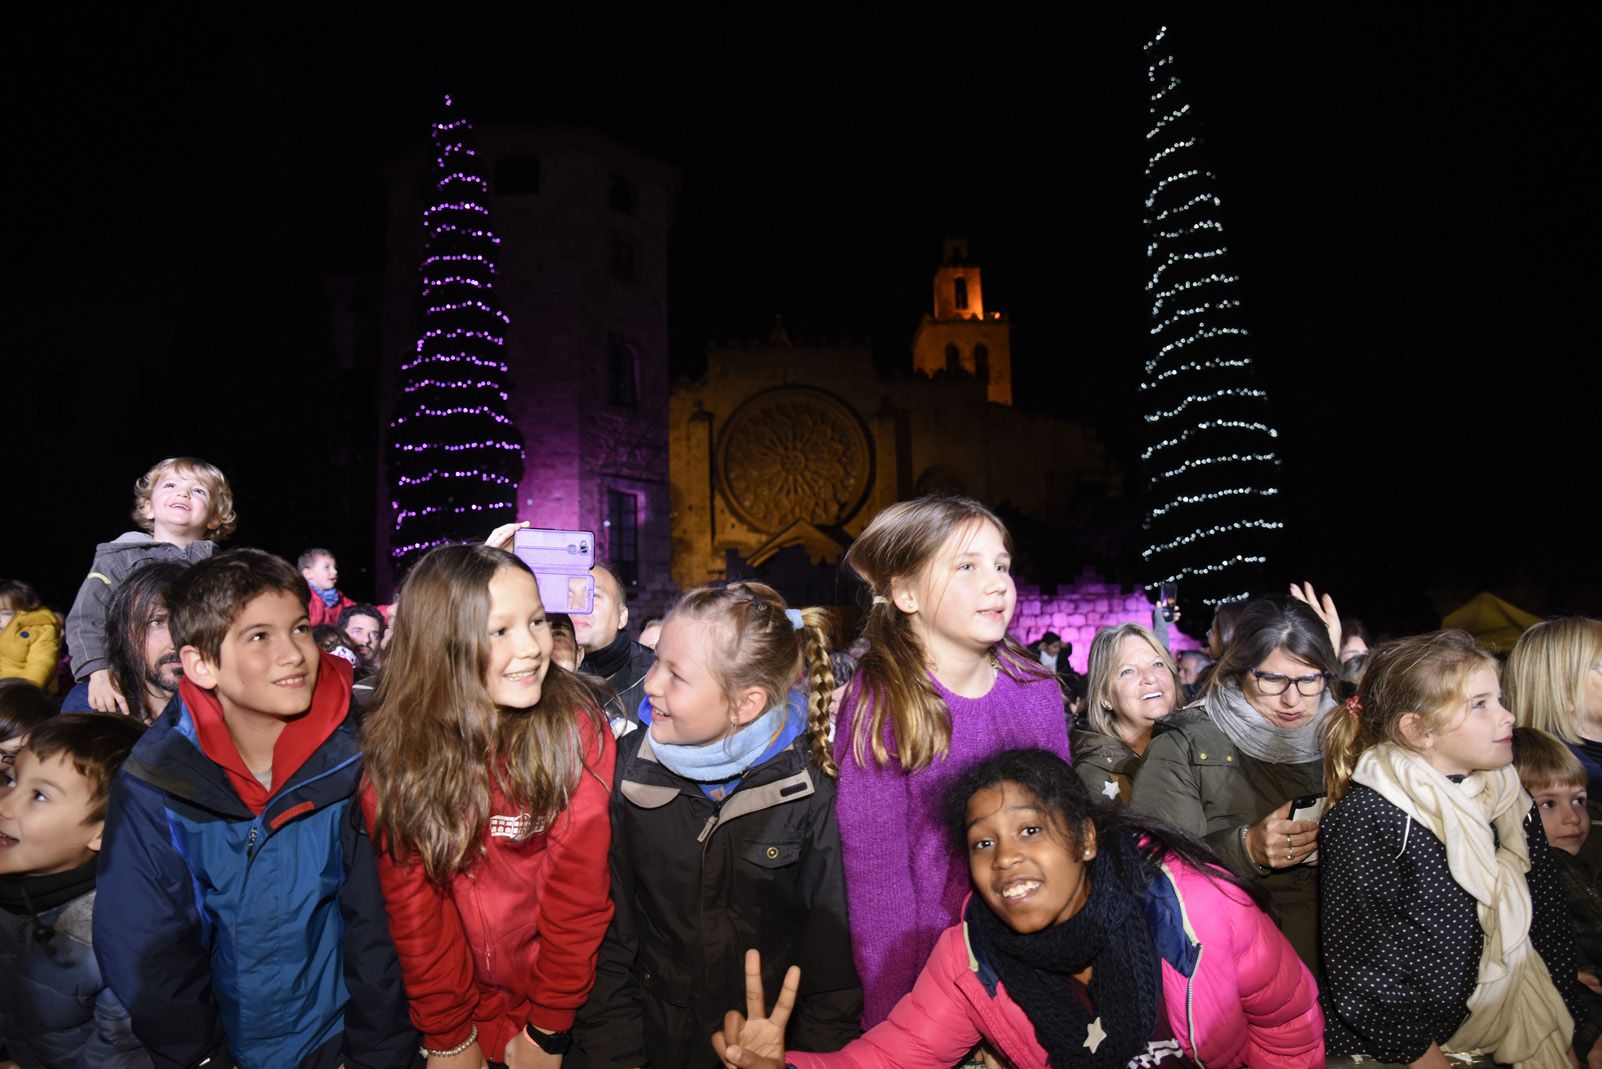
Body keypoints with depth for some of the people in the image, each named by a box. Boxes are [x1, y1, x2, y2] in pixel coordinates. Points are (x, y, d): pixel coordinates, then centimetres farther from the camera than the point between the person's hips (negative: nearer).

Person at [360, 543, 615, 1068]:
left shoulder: (578, 730, -22)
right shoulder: (394, 745, -15)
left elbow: (578, 895, -17)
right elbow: (412, 904, -10)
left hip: (562, 1006, -1)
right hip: (457, 999, 2)